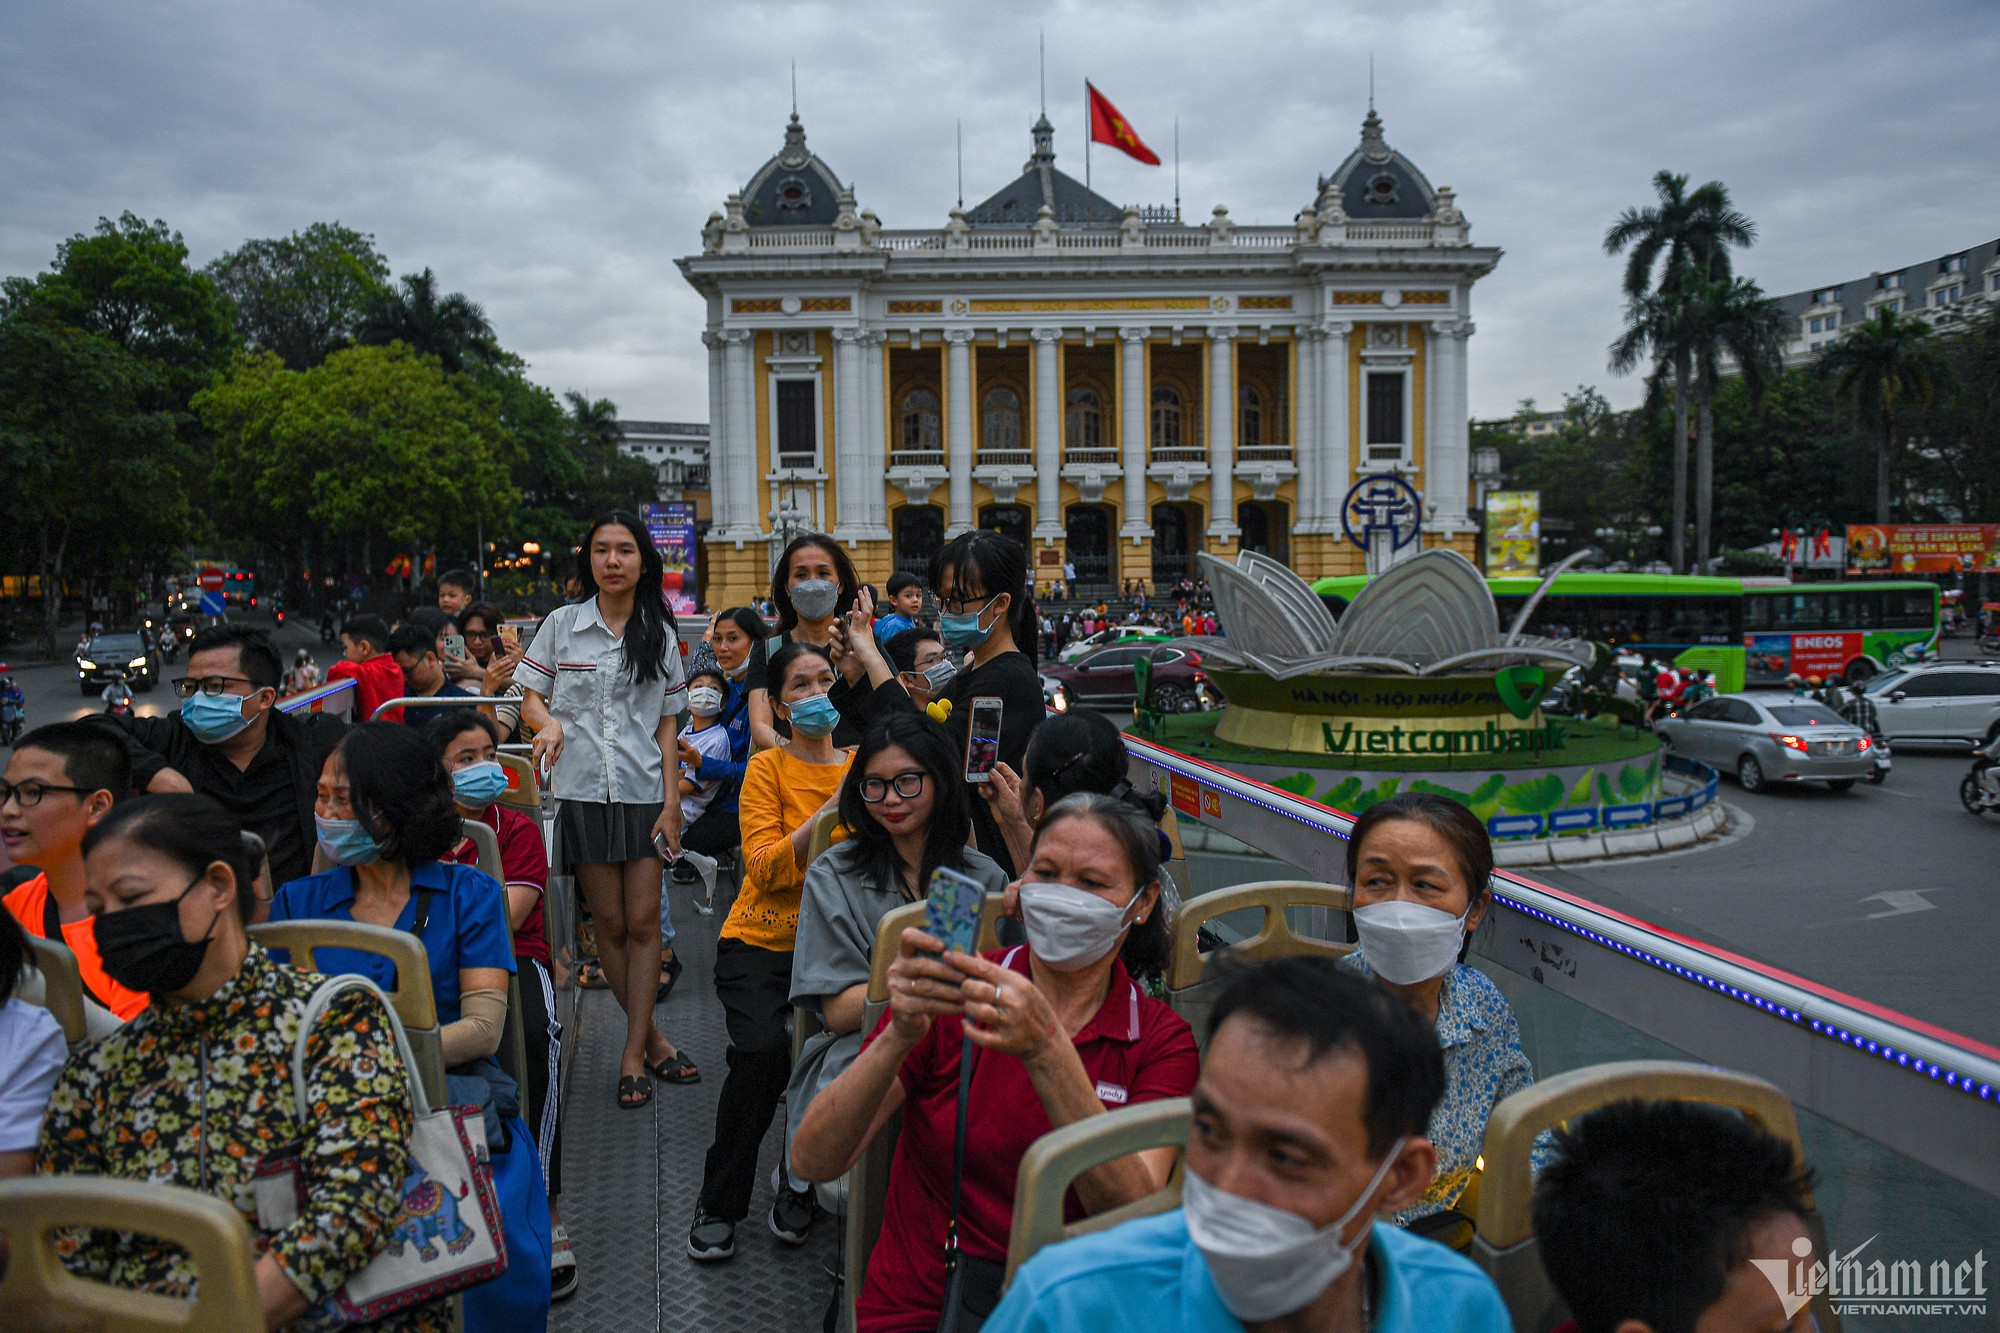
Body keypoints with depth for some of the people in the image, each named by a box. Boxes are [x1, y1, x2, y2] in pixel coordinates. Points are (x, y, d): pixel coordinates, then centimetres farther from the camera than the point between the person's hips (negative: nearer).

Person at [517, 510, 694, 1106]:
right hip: (582, 790, 0)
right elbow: (530, 699, 9)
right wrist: (549, 723, -15)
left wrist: (671, 802, -1)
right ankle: (653, 1040, 19)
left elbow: (666, 726, 7)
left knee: (643, 923, -2)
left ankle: (633, 1056, 7)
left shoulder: (659, 634, 7)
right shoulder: (563, 624, 4)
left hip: (644, 792, 1)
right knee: (610, 923, 4)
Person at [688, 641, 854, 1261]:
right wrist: (830, 808, -20)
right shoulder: (768, 767, -2)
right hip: (761, 941, -2)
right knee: (762, 1050, -26)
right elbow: (765, 869, -14)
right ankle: (719, 1206, -2)